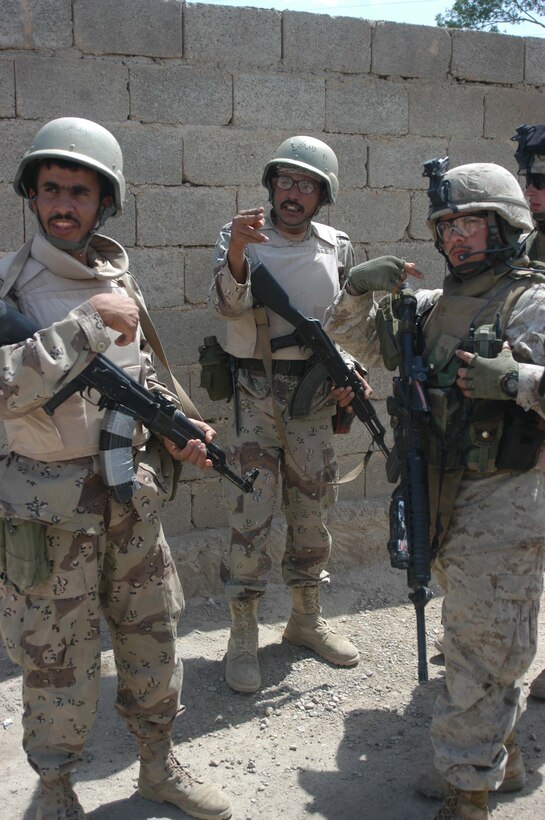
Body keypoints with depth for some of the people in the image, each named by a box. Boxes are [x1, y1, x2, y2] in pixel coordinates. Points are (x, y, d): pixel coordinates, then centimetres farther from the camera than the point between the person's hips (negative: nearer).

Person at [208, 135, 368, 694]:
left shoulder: (336, 248, 7)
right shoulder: (240, 235, -3)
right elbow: (227, 305, -19)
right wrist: (236, 255, -36)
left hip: (314, 392, 4)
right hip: (254, 391, -4)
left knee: (313, 510, 11)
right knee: (250, 514, -4)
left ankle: (306, 621, 29)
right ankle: (242, 638, 9)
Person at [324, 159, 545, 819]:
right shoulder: (434, 305, 10)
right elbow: (355, 338, 15)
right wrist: (358, 289, -2)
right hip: (442, 502, 7)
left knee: (481, 652, 2)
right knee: (474, 640, 20)